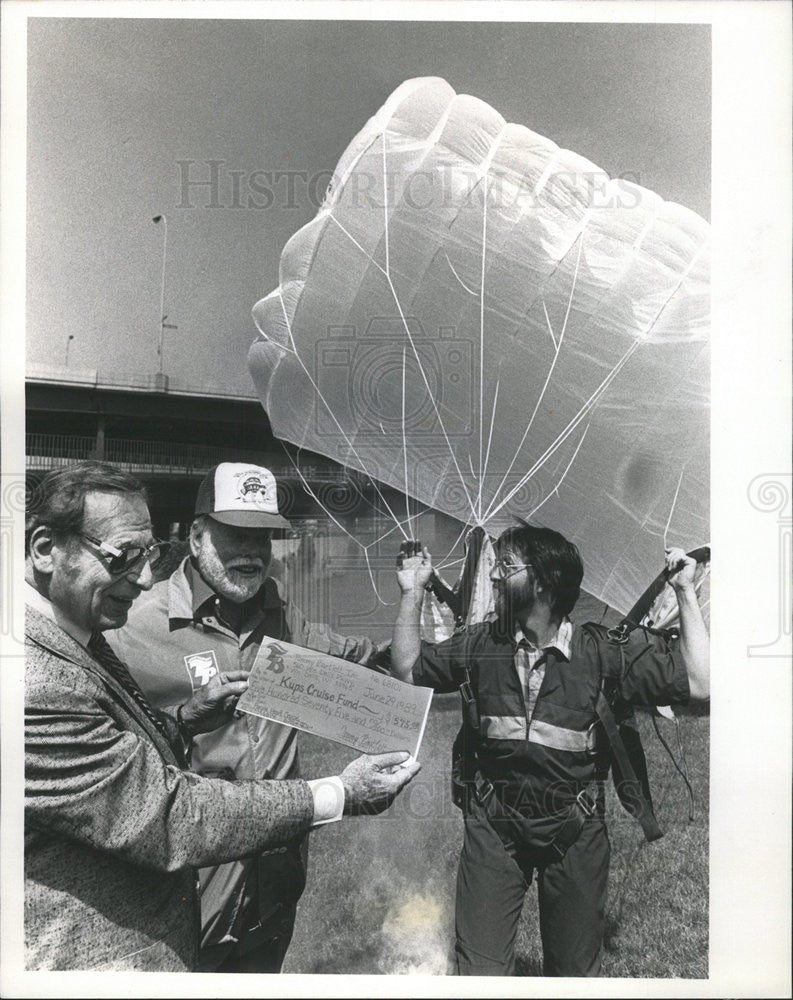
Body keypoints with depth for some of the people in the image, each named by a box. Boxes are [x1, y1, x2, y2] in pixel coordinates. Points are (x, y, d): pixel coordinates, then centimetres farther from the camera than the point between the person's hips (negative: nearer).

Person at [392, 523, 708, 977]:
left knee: (575, 967, 21)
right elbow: (408, 667, 6)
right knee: (480, 967, 6)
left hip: (574, 830, -1)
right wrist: (413, 593, 0)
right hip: (494, 825, 1)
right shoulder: (481, 643, -3)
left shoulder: (601, 650, -12)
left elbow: (699, 682, -15)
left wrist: (686, 592, -17)